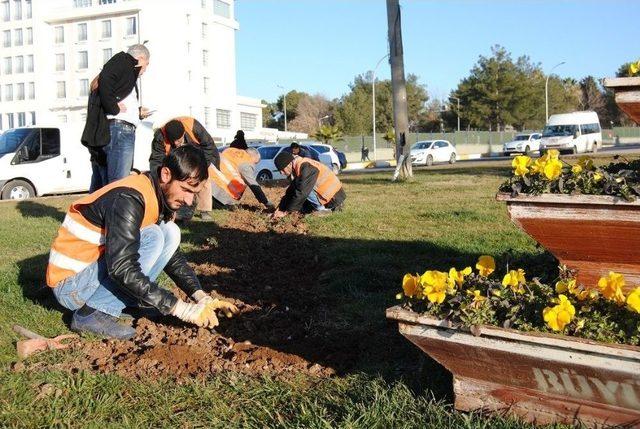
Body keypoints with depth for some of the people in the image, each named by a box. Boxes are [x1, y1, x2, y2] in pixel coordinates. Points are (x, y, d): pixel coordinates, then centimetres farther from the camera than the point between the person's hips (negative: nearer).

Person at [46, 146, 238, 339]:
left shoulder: (162, 198, 2)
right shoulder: (128, 198, -26)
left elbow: (173, 256, 9)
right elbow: (122, 270, -32)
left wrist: (201, 297, -7)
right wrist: (181, 308, -30)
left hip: (100, 268, 8)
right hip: (70, 283, -8)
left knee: (170, 234, -1)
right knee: (151, 238, -23)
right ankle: (93, 313, -18)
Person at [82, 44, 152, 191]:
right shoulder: (124, 60, 1)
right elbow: (105, 79, -19)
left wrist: (137, 112, 32)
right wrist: (113, 107, -14)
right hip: (119, 128, -10)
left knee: (98, 187, 13)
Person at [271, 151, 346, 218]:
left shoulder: (305, 167, -23)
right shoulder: (298, 168, 7)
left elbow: (301, 193, -26)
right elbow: (290, 191, 11)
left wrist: (285, 212, -19)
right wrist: (280, 208, 3)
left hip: (334, 197, -10)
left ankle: (322, 209, -8)